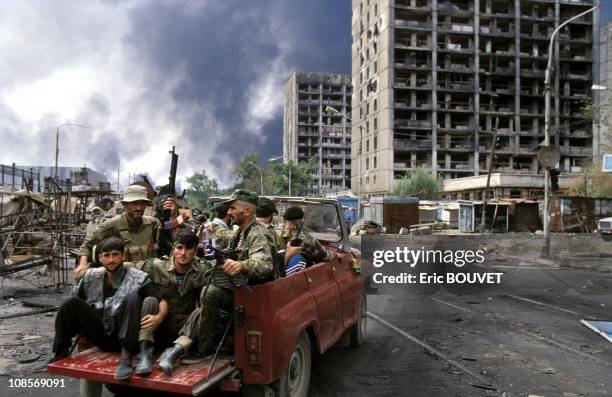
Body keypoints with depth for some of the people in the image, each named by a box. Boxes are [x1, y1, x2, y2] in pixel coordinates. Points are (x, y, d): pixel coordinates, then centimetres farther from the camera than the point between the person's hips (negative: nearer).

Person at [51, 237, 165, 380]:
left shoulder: (138, 278, -5)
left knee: (132, 298, -29)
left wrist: (157, 317, -31)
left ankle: (126, 358, -33)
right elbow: (75, 307, 11)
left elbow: (162, 301, -11)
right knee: (72, 303, -13)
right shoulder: (91, 276, 6)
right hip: (100, 336, 3)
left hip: (124, 336, -3)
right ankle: (60, 354, -4)